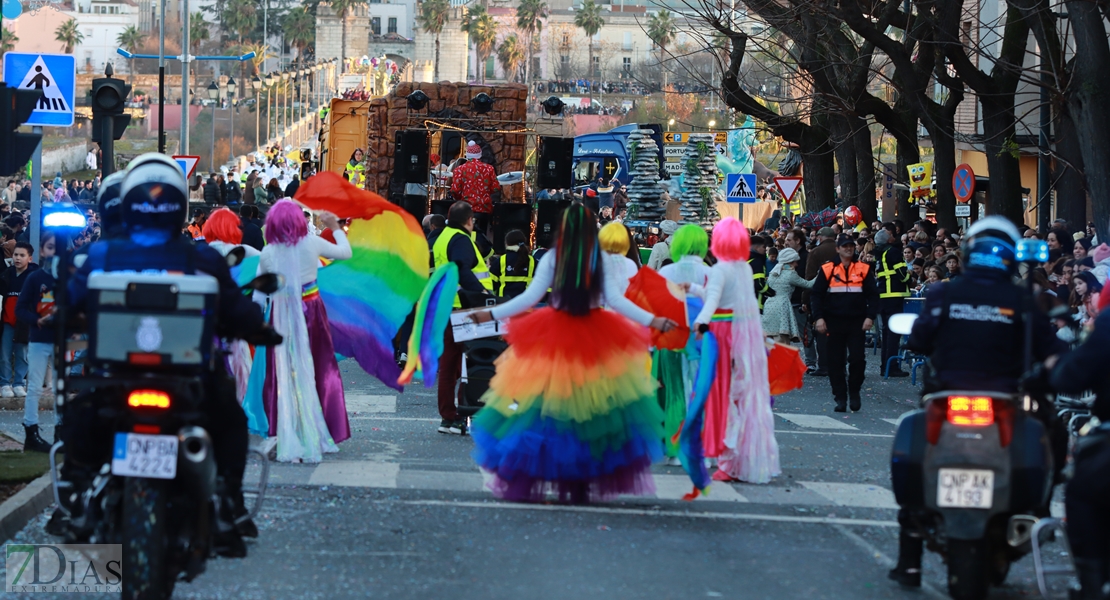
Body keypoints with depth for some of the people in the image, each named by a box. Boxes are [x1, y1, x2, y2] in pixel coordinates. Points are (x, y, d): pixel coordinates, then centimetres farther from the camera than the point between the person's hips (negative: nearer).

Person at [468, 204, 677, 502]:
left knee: (543, 409, 4)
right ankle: (582, 485, 5)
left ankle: (523, 482, 1)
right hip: (593, 343, 0)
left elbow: (531, 297, -6)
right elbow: (616, 300, -7)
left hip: (554, 343, 0)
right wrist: (652, 321, -3)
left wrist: (491, 314, 1)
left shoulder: (551, 259, -4)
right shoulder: (601, 261, -3)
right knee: (589, 411, 5)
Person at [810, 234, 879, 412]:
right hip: (834, 322, 0)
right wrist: (819, 318, -7)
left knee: (857, 358, -8)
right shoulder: (827, 270, 3)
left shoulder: (864, 269, 5)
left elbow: (873, 295, 5)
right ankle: (840, 398, 9)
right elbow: (817, 295, 4)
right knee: (836, 361, 2)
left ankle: (854, 392, 12)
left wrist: (870, 317, -6)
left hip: (857, 322, 0)